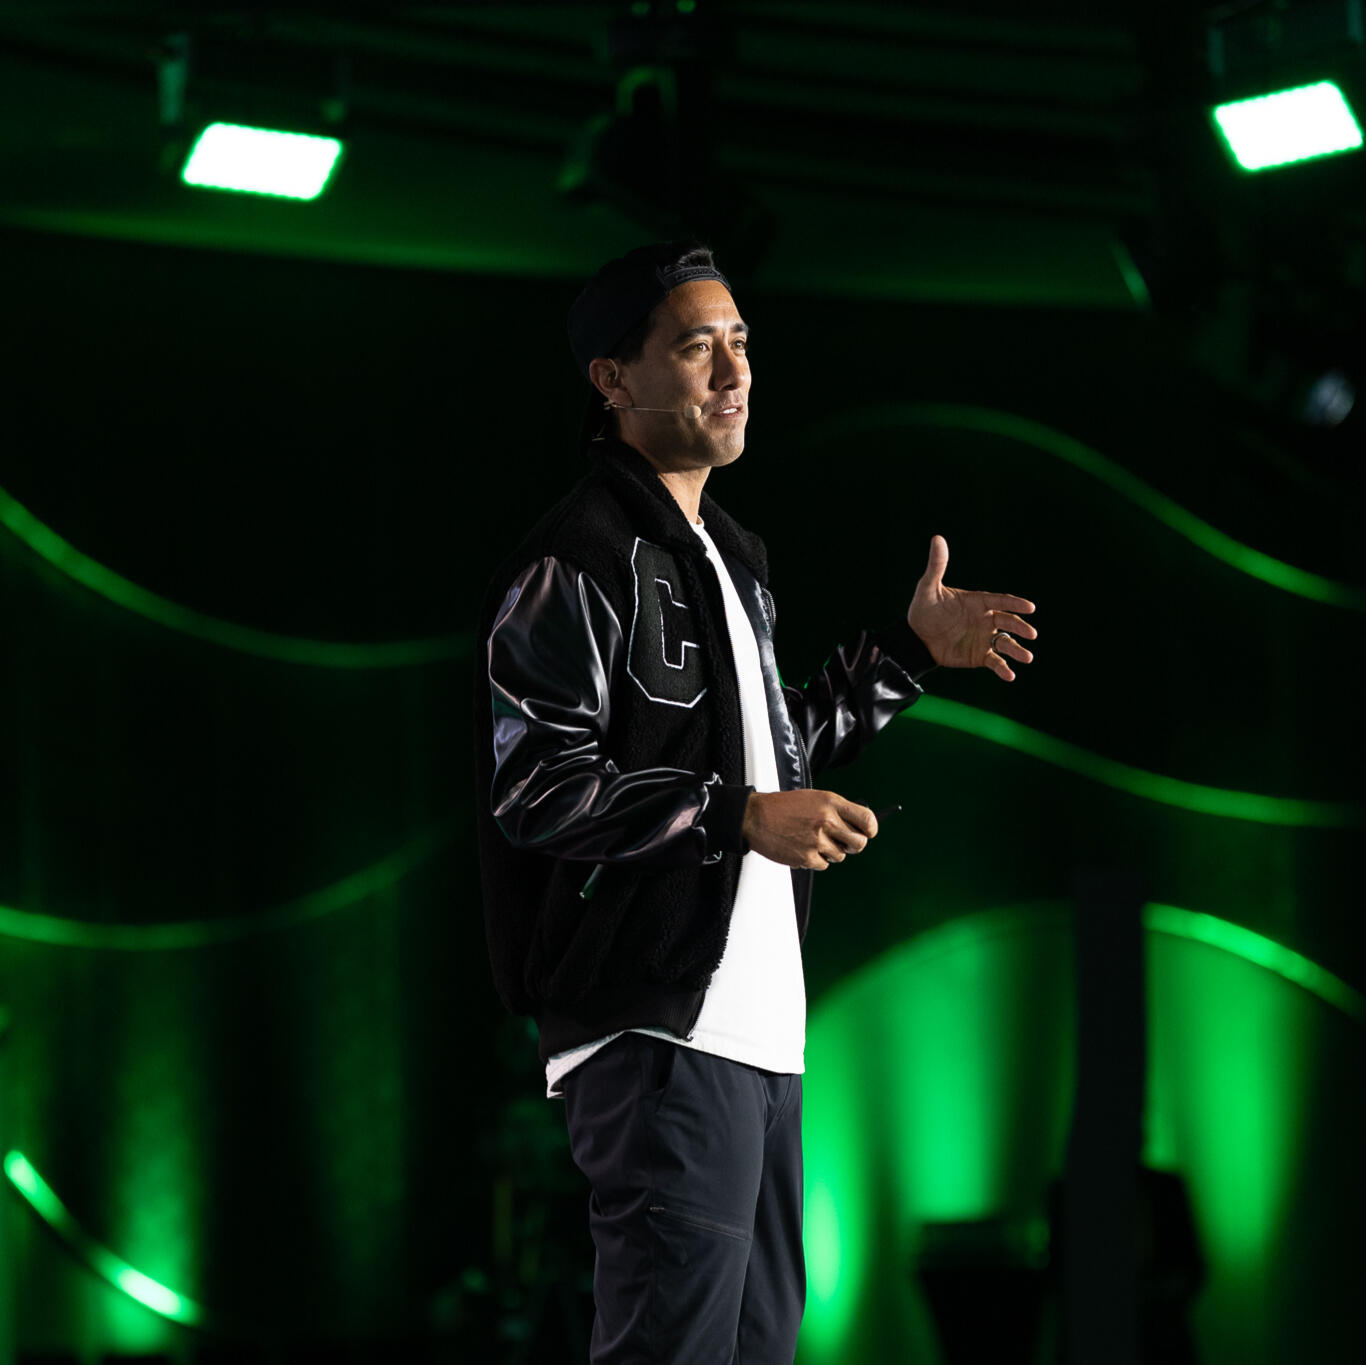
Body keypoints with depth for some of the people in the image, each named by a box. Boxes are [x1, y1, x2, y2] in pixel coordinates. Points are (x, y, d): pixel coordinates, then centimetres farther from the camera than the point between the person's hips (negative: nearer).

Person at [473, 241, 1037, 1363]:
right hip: (656, 1028, -10)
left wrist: (909, 651, 24)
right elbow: (532, 785, -18)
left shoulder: (735, 555, 21)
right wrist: (741, 817, -21)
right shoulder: (576, 559, -10)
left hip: (762, 1023, 10)